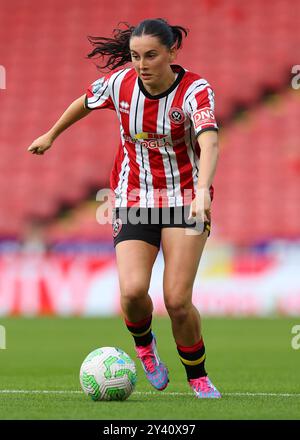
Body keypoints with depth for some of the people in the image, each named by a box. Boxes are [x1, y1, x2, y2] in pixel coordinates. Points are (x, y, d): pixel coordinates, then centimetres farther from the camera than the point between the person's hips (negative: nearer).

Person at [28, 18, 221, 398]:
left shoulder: (196, 91, -19)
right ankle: (144, 343, 17)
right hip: (133, 201, 2)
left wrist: (202, 190, -54)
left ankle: (197, 376, 14)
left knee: (177, 300, -12)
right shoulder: (120, 82, -7)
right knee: (132, 292, -18)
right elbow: (85, 102, 16)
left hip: (185, 199, -2)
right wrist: (51, 135, 30)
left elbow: (209, 142, -37)